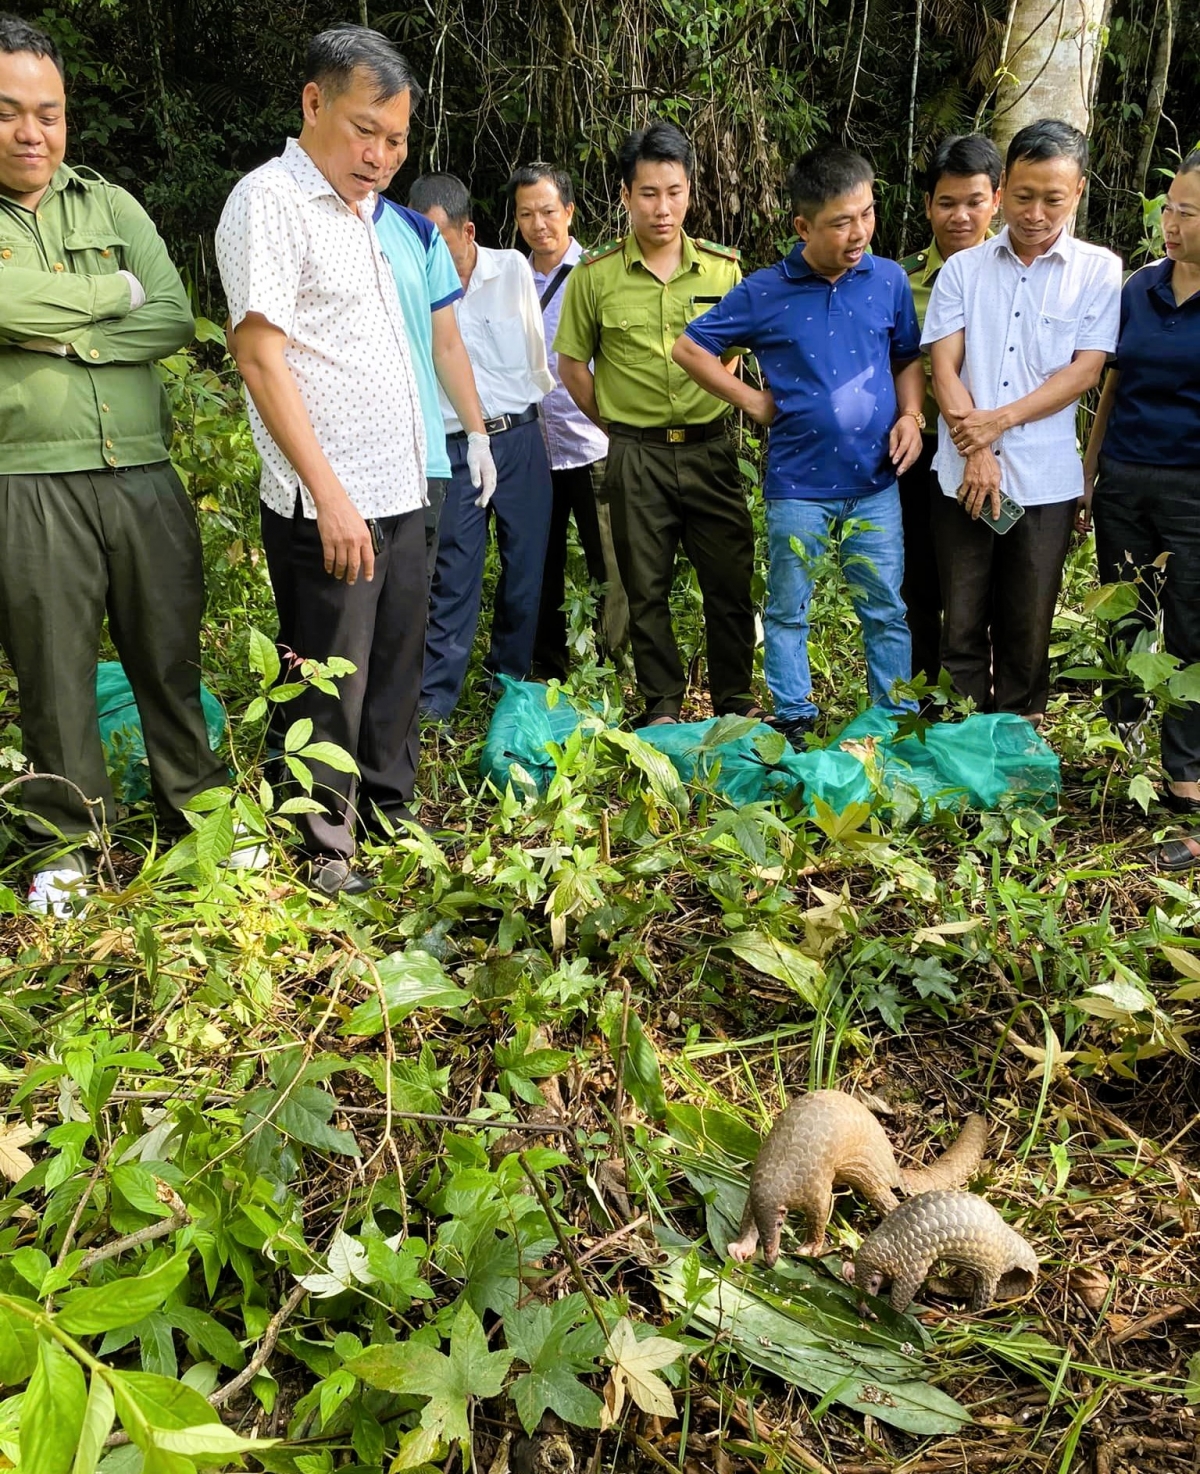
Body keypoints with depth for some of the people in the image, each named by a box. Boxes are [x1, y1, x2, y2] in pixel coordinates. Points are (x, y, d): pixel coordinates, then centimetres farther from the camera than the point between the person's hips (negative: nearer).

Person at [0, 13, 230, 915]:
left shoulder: (113, 206, 11)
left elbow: (173, 322, 0)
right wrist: (114, 293, -6)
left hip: (142, 474, 3)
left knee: (171, 654, 9)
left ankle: (198, 812, 24)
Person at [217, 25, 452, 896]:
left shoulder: (362, 212, 16)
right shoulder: (271, 201, -9)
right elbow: (261, 358, -17)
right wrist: (331, 497, -20)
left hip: (400, 496, 8)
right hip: (328, 507, -8)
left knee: (396, 674, 16)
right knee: (328, 690, 1)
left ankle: (393, 818, 31)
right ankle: (325, 853, 16)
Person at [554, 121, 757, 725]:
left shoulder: (724, 268, 2)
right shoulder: (594, 275, -2)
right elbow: (572, 364, 7)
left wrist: (709, 406, 9)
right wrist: (617, 428, 7)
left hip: (710, 447, 1)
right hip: (635, 455, -1)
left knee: (730, 580, 4)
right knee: (647, 588, 7)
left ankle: (735, 700, 19)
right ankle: (663, 706, 20)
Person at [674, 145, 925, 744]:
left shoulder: (889, 280, 3)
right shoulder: (765, 292, -5)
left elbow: (908, 358, 15)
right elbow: (690, 348, 2)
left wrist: (911, 415, -2)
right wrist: (754, 401, -2)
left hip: (875, 479, 2)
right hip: (797, 482, -1)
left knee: (886, 609, 8)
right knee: (788, 611, 9)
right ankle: (793, 720, 23)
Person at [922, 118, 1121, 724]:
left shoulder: (1098, 270, 4)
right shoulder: (963, 269, 7)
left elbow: (1085, 370, -3)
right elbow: (944, 366, 0)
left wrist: (1000, 420, -13)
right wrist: (975, 451, -12)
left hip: (1046, 480, -1)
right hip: (964, 473, 1)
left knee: (1029, 626, 6)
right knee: (961, 624, 5)